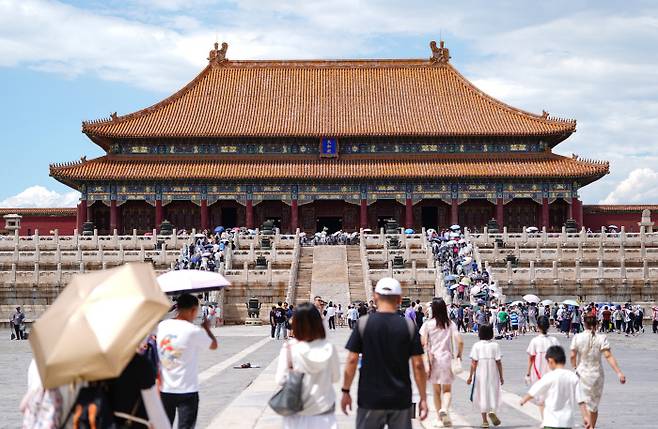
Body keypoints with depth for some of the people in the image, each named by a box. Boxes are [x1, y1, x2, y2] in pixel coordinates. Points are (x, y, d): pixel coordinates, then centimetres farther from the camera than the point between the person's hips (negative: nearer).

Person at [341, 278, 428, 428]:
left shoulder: (363, 323, -5)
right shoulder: (408, 326, -3)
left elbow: (352, 360, -5)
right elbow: (418, 365, -4)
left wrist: (345, 391, 5)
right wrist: (423, 398, 3)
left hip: (370, 399, -1)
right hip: (401, 399, 1)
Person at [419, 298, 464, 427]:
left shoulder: (428, 324, -5)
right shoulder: (450, 324, -1)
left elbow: (423, 343, -11)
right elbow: (460, 342, -8)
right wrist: (459, 354, 8)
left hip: (433, 359, 0)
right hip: (447, 359, 0)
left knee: (436, 390, 14)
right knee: (447, 390, 8)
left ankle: (440, 416, 19)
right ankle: (444, 409, -20)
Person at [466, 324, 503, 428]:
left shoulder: (477, 346, -4)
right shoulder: (495, 345, -2)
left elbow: (474, 363, -7)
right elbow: (498, 362, -3)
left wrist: (470, 376, -2)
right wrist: (501, 377, 4)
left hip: (480, 374, 0)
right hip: (493, 375, 0)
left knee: (482, 396, 8)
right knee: (493, 395, 13)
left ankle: (485, 420, 9)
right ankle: (492, 411, -14)